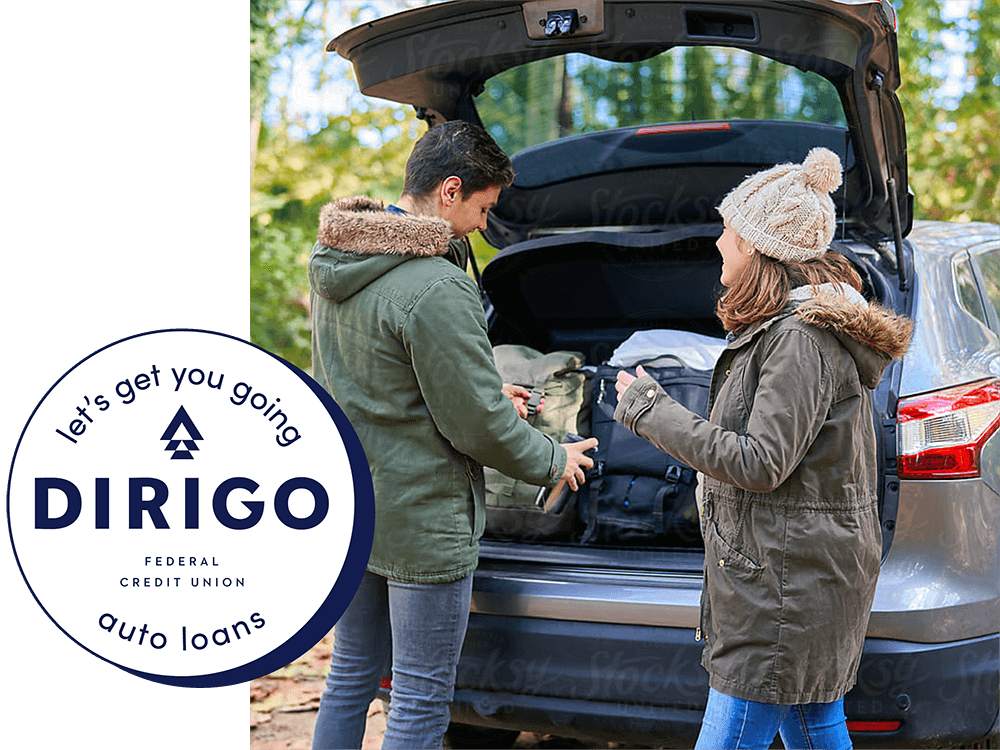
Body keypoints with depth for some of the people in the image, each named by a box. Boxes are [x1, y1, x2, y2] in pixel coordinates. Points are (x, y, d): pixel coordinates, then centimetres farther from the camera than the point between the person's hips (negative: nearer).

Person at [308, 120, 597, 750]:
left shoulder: (334, 269, 5)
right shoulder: (436, 289, -24)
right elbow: (475, 425, -19)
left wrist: (487, 397, 16)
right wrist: (555, 461, -1)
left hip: (347, 507, 9)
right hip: (420, 521, -9)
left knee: (351, 678, 21)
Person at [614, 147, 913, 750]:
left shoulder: (801, 337, -19)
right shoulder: (786, 327, 14)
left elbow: (760, 464, -23)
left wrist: (652, 412, -17)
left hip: (789, 584, -11)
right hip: (809, 577, 11)